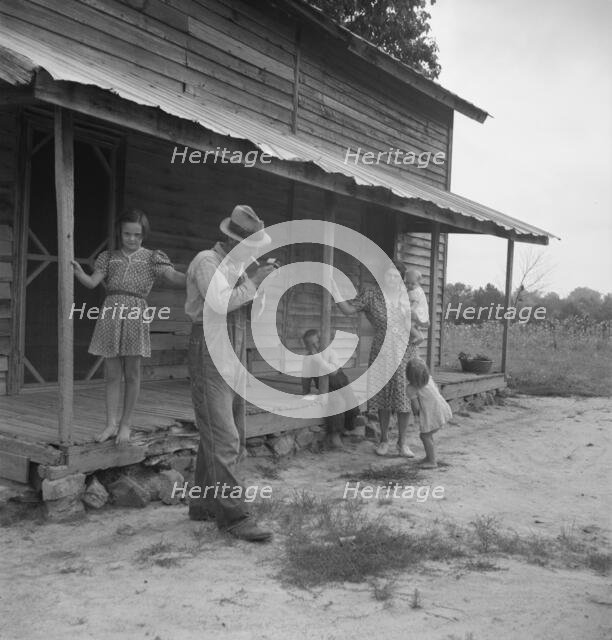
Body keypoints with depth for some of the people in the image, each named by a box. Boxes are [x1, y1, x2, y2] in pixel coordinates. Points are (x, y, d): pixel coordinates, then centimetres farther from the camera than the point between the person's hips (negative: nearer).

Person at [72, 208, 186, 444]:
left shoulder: (152, 258, 7)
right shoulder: (109, 257, 14)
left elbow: (175, 278, -6)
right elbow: (92, 282, 3)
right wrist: (78, 272, -18)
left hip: (135, 316, -2)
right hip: (110, 315, 2)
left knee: (131, 373, 2)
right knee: (112, 374, 4)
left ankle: (126, 423, 13)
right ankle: (111, 423, 11)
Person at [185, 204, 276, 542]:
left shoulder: (235, 266, 15)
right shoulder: (206, 261, -10)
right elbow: (218, 304, -26)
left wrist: (265, 286, -4)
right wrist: (253, 282, -18)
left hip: (234, 356, 9)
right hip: (210, 353, -9)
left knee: (230, 435, 12)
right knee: (222, 438, -11)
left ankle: (203, 503, 22)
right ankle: (232, 515, -9)